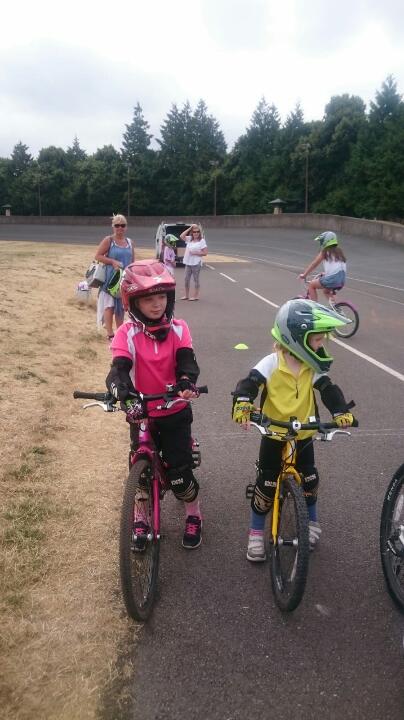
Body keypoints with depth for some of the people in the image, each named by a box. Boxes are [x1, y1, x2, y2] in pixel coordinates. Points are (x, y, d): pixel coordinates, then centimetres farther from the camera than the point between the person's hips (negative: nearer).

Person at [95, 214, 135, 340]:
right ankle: (110, 334, -3)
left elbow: (132, 261, 15)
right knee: (110, 305, -6)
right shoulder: (108, 240, -5)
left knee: (121, 306, 11)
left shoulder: (129, 242, 10)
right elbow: (98, 256, -8)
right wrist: (112, 261, -19)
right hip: (111, 278, -5)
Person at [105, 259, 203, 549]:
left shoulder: (178, 329, -7)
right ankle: (140, 520, 35)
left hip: (176, 413, 0)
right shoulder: (127, 333, -12)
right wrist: (120, 389, -48)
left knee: (179, 471, 3)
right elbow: (120, 367, -25)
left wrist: (187, 381, -43)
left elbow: (187, 360, -19)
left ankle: (194, 516, 30)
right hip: (142, 413, 0)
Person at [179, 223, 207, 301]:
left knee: (196, 279, 2)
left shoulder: (202, 241, -6)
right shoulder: (189, 239, 10)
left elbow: (205, 252, -9)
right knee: (186, 279, 9)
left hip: (196, 263, -6)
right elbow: (181, 236, 0)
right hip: (188, 262, 6)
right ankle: (186, 295, 19)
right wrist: (189, 229, -2)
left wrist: (195, 253, -17)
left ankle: (196, 296, 10)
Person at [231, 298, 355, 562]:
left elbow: (329, 389, -11)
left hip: (303, 435, 4)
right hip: (274, 435, -3)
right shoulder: (272, 364, -19)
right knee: (267, 484, 3)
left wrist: (342, 411, -29)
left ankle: (312, 522, 40)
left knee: (309, 480, 15)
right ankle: (256, 533, 20)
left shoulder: (313, 367, -8)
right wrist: (243, 405, -43)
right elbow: (249, 383, -23)